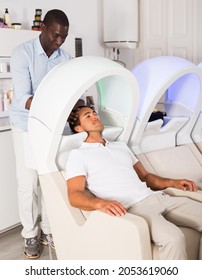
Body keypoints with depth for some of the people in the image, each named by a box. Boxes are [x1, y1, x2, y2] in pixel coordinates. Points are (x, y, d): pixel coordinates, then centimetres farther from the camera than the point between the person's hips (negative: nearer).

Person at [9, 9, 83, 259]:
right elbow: (23, 99, -27)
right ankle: (30, 235, 18)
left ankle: (47, 229, 24)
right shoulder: (22, 53, -19)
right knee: (28, 182, 1)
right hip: (26, 126, -3)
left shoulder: (65, 58, -5)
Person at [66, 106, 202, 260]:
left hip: (156, 196, 7)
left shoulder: (121, 146, 27)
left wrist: (173, 182, 10)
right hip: (131, 207, -7)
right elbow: (74, 195, -6)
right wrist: (100, 203, -27)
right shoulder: (78, 154, 6)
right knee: (173, 237, -33)